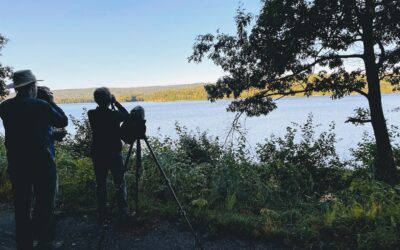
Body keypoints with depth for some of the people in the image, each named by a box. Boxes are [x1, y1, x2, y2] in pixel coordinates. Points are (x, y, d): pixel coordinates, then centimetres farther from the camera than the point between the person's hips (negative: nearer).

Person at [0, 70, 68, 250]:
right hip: (41, 164, -4)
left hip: (16, 164, 5)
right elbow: (63, 121, 0)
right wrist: (51, 102, 8)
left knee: (21, 208, 15)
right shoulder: (41, 106, -14)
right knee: (45, 207, 8)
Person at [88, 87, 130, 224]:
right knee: (120, 184, 5)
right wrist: (116, 102, 5)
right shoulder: (114, 114, -13)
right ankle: (123, 214, 3)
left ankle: (103, 215, 15)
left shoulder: (91, 114, -5)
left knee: (101, 184, 11)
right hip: (114, 153, -3)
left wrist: (105, 106, 10)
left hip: (98, 154, 3)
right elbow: (127, 115, 7)